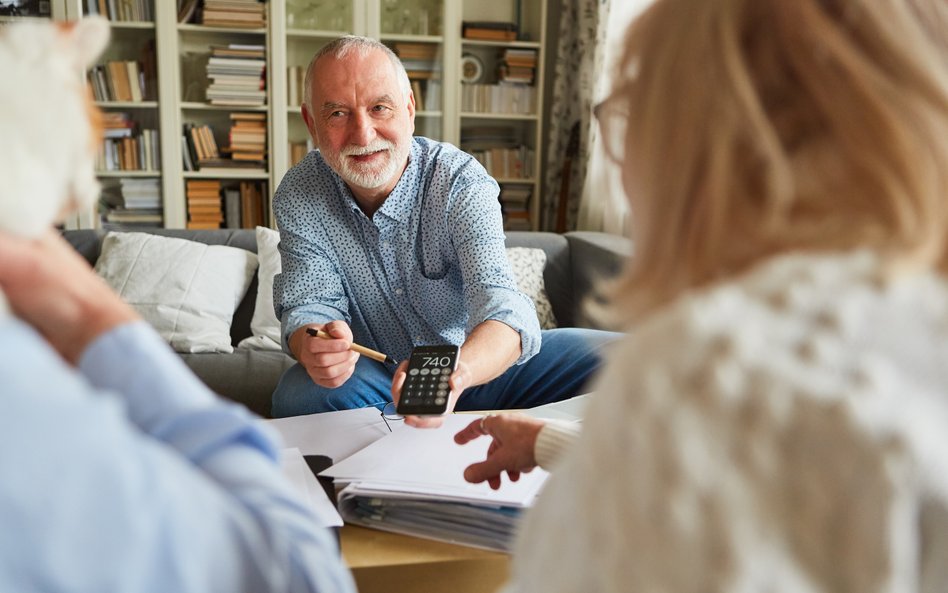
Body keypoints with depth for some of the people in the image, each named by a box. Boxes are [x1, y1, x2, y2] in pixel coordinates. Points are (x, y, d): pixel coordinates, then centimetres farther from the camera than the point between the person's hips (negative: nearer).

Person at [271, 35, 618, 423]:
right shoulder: (298, 197, -9)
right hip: (377, 380, 1)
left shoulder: (461, 181, -19)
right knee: (300, 393, -32)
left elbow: (501, 307, -31)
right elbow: (309, 305, -11)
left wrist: (456, 373, -55)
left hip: (475, 364, 0)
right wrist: (311, 345, -38)